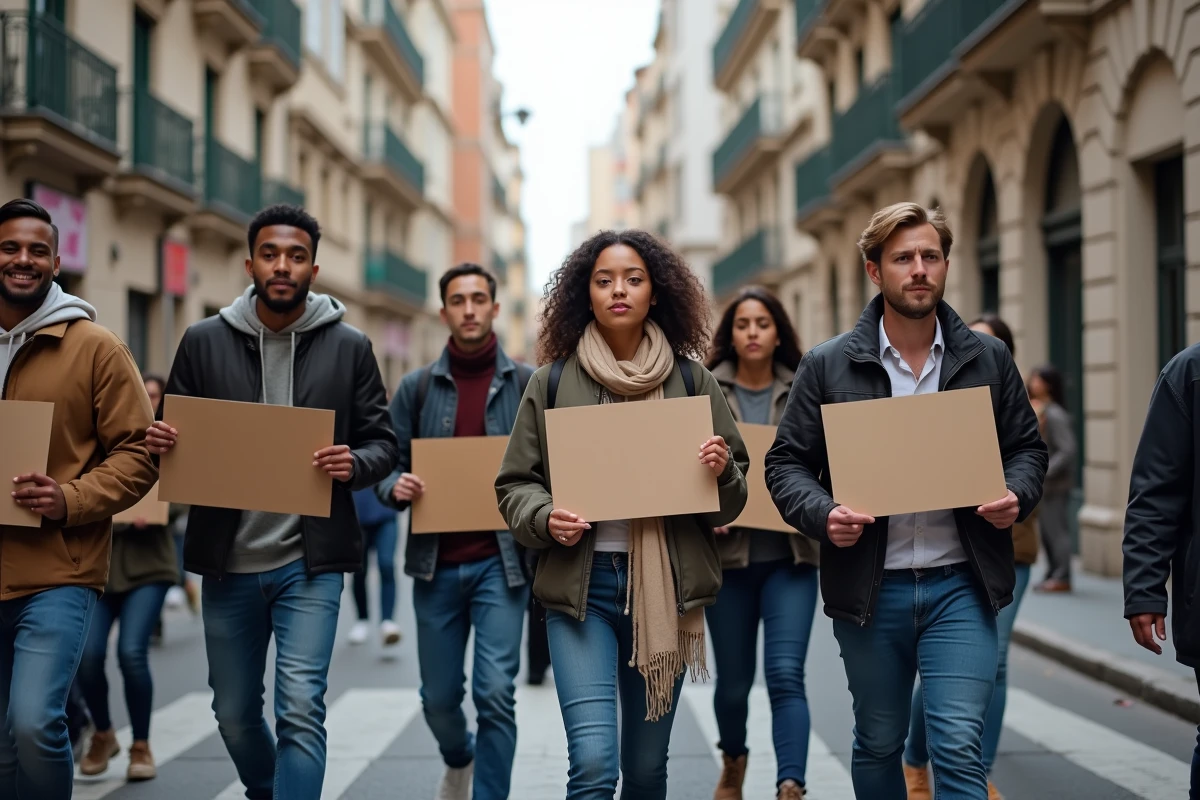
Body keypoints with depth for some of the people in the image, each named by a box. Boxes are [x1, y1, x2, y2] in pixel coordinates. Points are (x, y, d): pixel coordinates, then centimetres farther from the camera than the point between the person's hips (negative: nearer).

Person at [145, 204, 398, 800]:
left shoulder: (349, 347, 1)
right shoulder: (203, 341, 4)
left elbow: (382, 442, 4)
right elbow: (171, 435, 10)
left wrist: (354, 464, -18)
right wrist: (161, 442, -14)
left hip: (309, 561, -2)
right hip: (227, 562, 3)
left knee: (301, 708, -13)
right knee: (234, 714, 15)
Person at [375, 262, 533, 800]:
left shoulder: (527, 385, 2)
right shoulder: (416, 388, 5)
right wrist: (397, 488, -15)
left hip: (501, 561, -2)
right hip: (436, 563, 2)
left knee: (496, 694, -11)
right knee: (439, 697, 13)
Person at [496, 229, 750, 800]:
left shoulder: (690, 380, 5)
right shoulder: (553, 382, 3)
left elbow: (731, 503, 10)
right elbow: (514, 484, 8)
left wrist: (722, 472, -12)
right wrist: (545, 518, -13)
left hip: (664, 586, 2)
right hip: (580, 585, -1)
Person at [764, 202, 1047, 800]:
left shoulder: (988, 359, 5)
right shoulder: (829, 365, 0)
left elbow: (1027, 447, 13)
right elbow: (786, 461, 2)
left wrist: (1017, 495, -9)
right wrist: (822, 514, -17)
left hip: (960, 586, 0)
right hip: (868, 588, 0)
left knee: (959, 747, -8)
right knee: (877, 744, 15)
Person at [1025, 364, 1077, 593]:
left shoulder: (1055, 415, -15)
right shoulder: (1038, 411, 11)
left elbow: (1067, 450, -19)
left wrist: (1044, 473, -21)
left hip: (1055, 484, -9)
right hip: (1044, 483, 9)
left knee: (1056, 529, -4)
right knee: (1047, 530, 13)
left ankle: (1061, 578, 1)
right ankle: (1053, 574, 22)